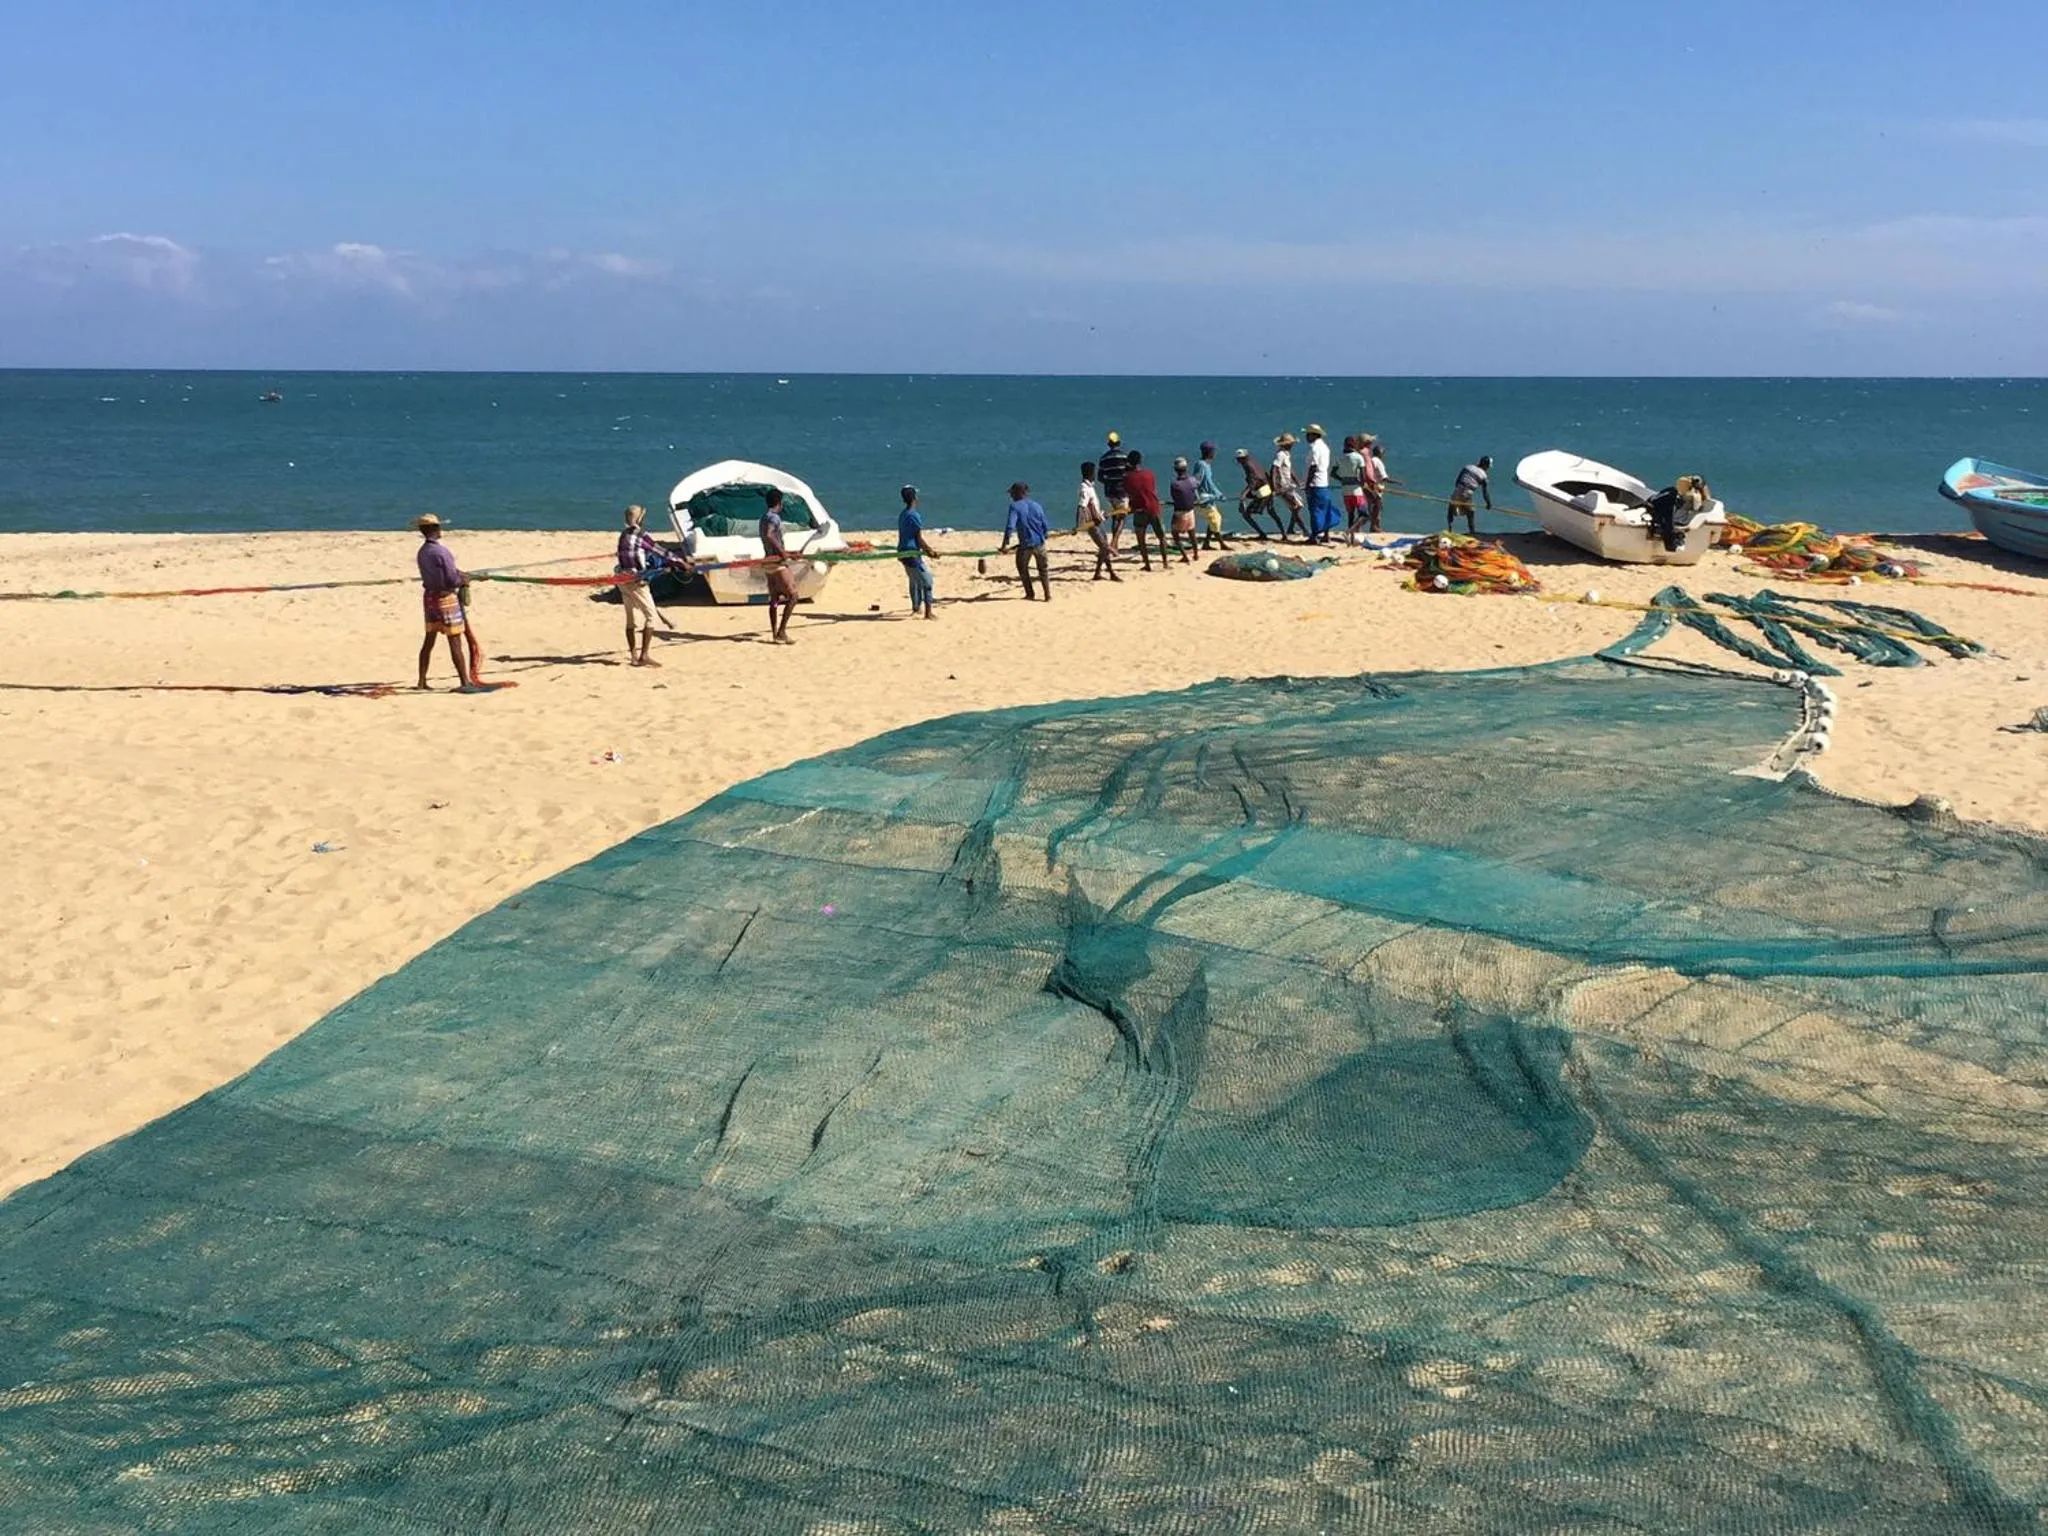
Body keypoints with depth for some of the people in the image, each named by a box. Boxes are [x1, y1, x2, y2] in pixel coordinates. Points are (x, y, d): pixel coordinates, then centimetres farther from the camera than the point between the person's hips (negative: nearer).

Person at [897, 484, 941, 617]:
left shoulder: (902, 515, 13)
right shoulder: (914, 515, -15)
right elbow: (920, 538, -14)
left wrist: (927, 550, 17)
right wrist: (932, 551, -2)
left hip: (902, 553, 9)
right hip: (912, 554, -9)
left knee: (914, 580, 23)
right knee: (927, 580, -4)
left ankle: (916, 609, 33)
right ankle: (928, 611, -7)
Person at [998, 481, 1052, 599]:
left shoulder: (1015, 506, -8)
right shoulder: (1037, 506, 6)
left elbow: (1010, 527, -19)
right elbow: (1044, 526, 10)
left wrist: (1005, 545, -20)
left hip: (1025, 544, -4)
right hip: (1039, 543, 4)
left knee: (1022, 568, 19)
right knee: (1043, 569, 17)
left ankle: (1029, 594, 19)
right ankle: (1048, 595, 14)